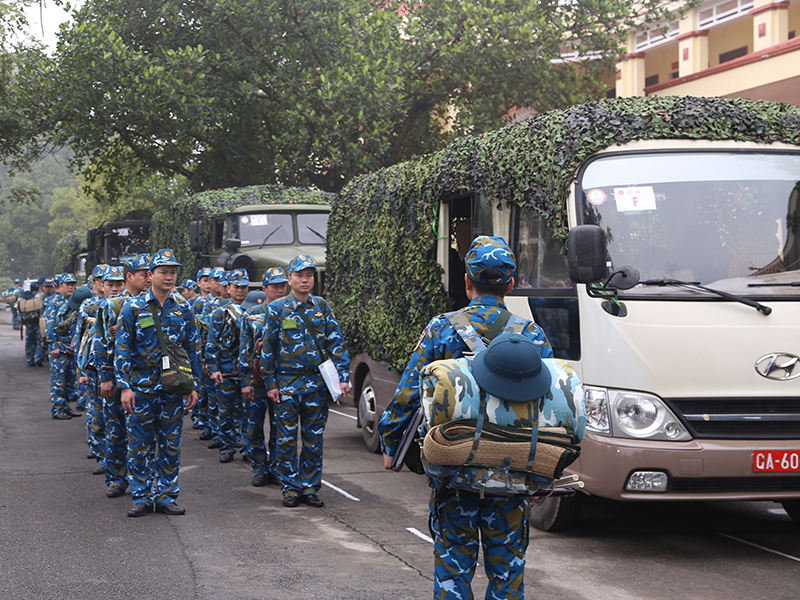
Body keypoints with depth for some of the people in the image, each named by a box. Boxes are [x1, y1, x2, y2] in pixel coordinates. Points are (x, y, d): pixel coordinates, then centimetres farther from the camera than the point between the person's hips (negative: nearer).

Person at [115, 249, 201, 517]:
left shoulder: (184, 310, 6)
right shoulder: (134, 308, -2)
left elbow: (192, 350, 11)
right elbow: (122, 349, -3)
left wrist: (194, 385, 7)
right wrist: (124, 386, -9)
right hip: (142, 386, -2)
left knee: (170, 443, 6)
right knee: (140, 444, 2)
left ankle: (166, 496, 15)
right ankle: (141, 497, 11)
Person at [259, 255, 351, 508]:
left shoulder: (322, 306, 5)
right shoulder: (277, 308, -2)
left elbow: (335, 343, 4)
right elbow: (268, 348, 1)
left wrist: (343, 376, -5)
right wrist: (270, 384, -3)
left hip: (316, 382, 2)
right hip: (286, 382, -2)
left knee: (314, 439, 6)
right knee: (287, 438, 1)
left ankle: (309, 487, 15)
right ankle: (290, 488, 10)